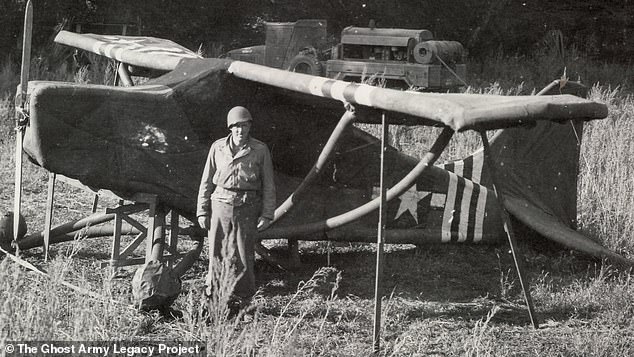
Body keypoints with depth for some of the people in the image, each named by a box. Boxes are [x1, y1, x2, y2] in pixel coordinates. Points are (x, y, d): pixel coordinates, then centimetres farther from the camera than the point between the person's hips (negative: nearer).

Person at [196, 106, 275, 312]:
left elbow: (268, 186, 4)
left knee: (242, 256, 1)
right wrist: (202, 211, 6)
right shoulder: (218, 148, 4)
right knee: (217, 254, 3)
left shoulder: (260, 150, 1)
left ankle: (241, 298, 14)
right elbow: (207, 181, 9)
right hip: (220, 205, 1)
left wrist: (267, 215, -1)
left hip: (247, 209, -1)